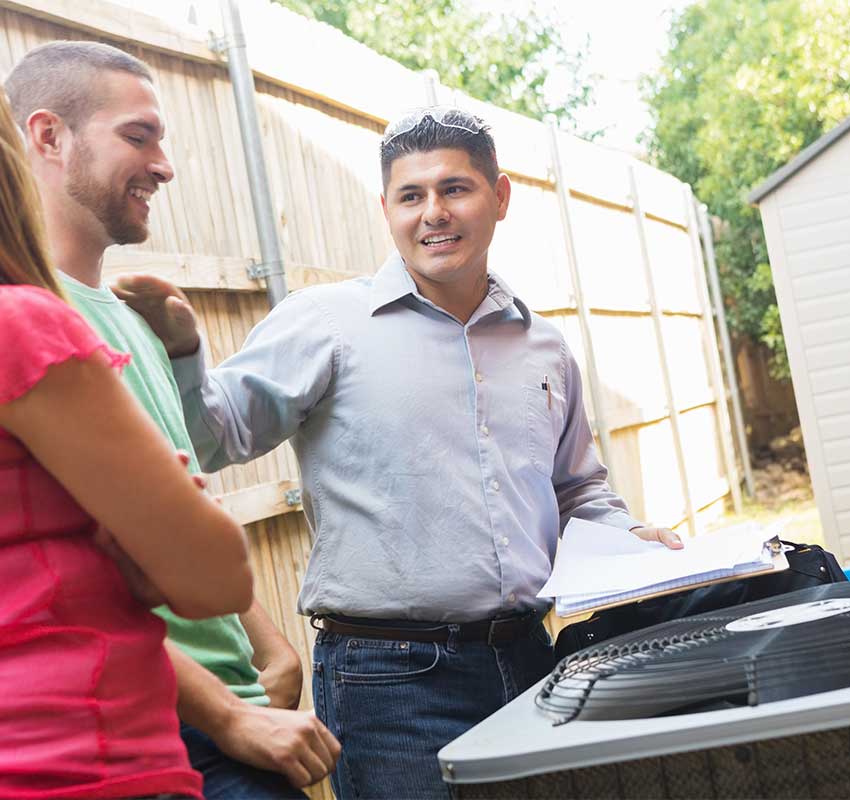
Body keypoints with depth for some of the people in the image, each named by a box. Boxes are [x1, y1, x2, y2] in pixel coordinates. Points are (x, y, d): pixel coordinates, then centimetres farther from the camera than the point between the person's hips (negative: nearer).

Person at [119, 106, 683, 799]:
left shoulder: (543, 345, 12)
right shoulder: (327, 321, -4)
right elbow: (216, 438, -10)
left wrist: (630, 536, 6)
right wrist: (182, 349, -27)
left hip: (528, 659, 5)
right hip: (392, 682, -5)